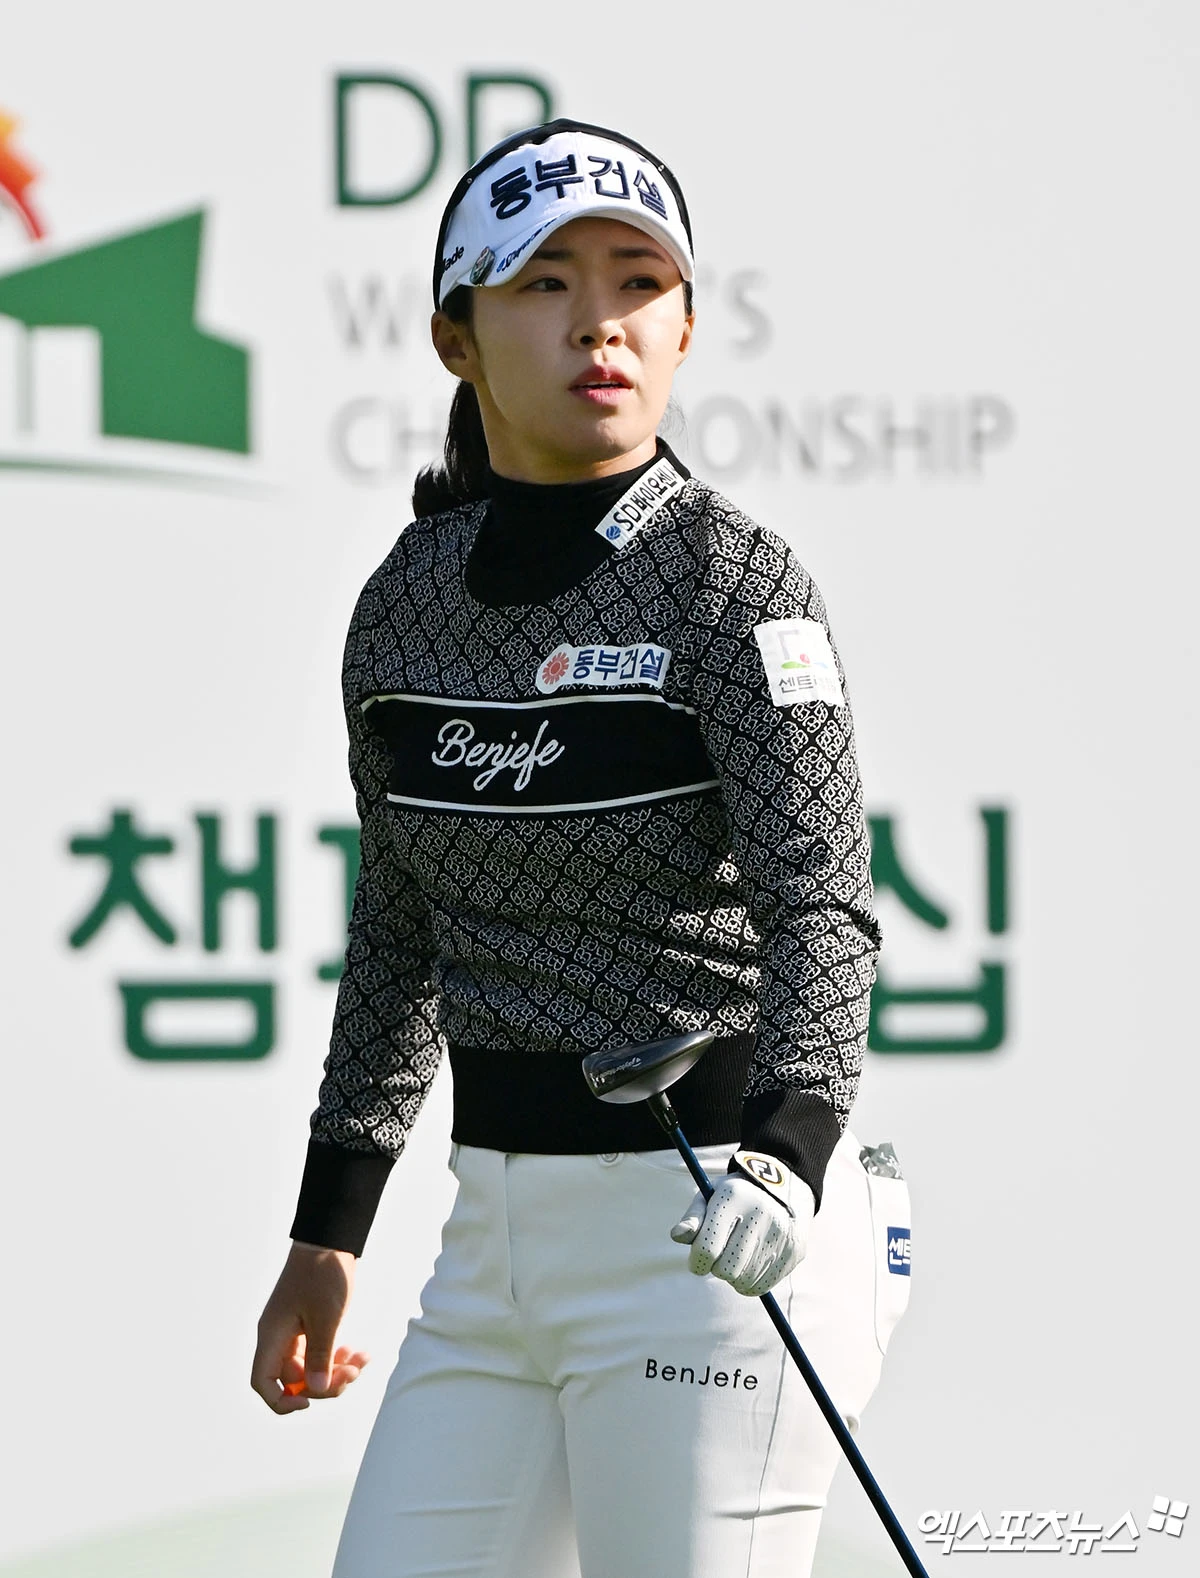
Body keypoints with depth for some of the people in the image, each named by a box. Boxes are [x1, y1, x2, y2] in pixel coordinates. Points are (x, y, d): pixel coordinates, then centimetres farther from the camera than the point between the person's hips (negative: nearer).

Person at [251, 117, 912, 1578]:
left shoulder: (731, 581, -11)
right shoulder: (412, 598, 7)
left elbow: (823, 908, -21)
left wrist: (782, 1159, -38)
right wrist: (327, 1234, 19)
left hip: (719, 1235, -6)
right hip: (498, 1239, 6)